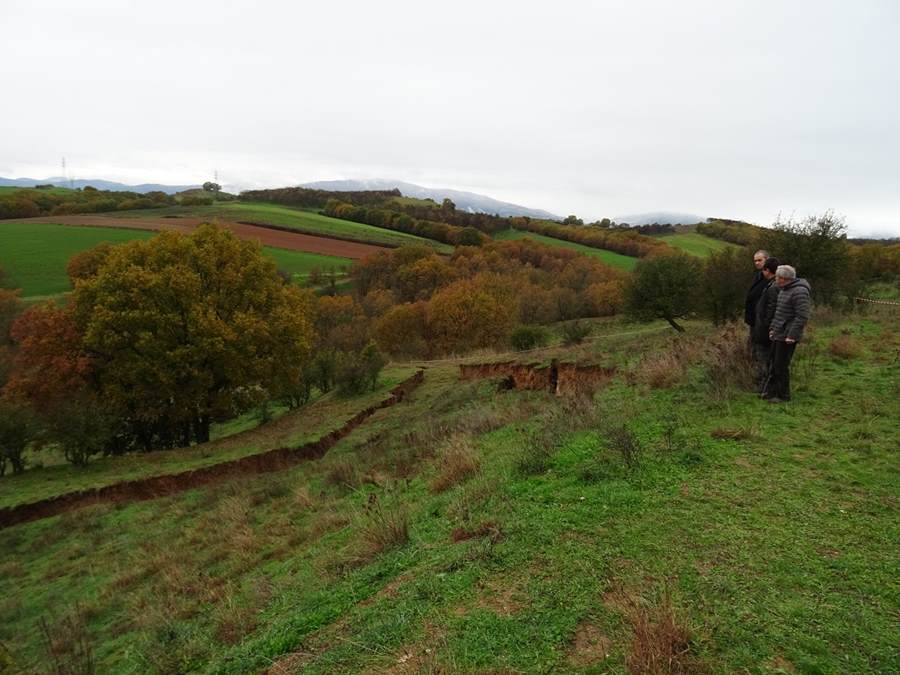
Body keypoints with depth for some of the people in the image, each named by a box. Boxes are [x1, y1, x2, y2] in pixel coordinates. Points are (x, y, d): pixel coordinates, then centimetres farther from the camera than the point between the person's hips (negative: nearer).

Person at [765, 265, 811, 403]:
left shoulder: (799, 292, -18)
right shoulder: (784, 290, 12)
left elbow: (802, 317, -22)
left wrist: (792, 335, -22)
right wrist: (772, 327, 17)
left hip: (787, 337, -9)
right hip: (778, 334, 9)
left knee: (781, 366, -2)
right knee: (774, 364, 15)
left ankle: (783, 395, 10)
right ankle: (771, 391, 25)